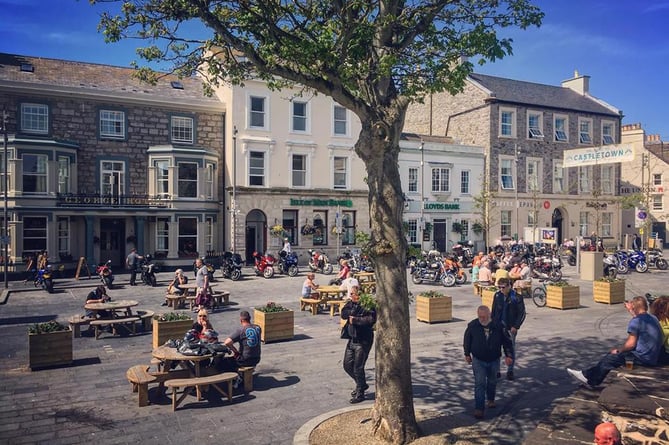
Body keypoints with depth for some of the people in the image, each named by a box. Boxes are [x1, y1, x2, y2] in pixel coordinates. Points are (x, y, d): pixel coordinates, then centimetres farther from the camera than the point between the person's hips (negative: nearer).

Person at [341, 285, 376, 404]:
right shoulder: (350, 303, 4)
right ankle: (362, 384, 35)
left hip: (363, 341, -7)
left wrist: (355, 319, -23)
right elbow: (344, 314, -10)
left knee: (358, 367, -2)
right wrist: (358, 310, -22)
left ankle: (360, 394, 16)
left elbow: (371, 319, -29)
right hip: (352, 339, 7)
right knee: (347, 365, 13)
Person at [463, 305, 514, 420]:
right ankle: (478, 409, -4)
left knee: (492, 382, 20)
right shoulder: (472, 326, -13)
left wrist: (508, 355, -8)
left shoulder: (498, 326, -13)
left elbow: (506, 341, -2)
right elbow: (467, 341, 3)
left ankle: (490, 400, 46)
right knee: (480, 384, -9)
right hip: (478, 360, -2)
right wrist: (467, 354, 9)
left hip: (494, 360, 2)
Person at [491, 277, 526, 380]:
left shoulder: (516, 297, -11)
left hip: (510, 328, -3)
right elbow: (493, 310, 9)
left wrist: (516, 326, -12)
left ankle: (510, 371, 23)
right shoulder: (497, 295, 0)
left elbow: (522, 313, -6)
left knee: (511, 349, 8)